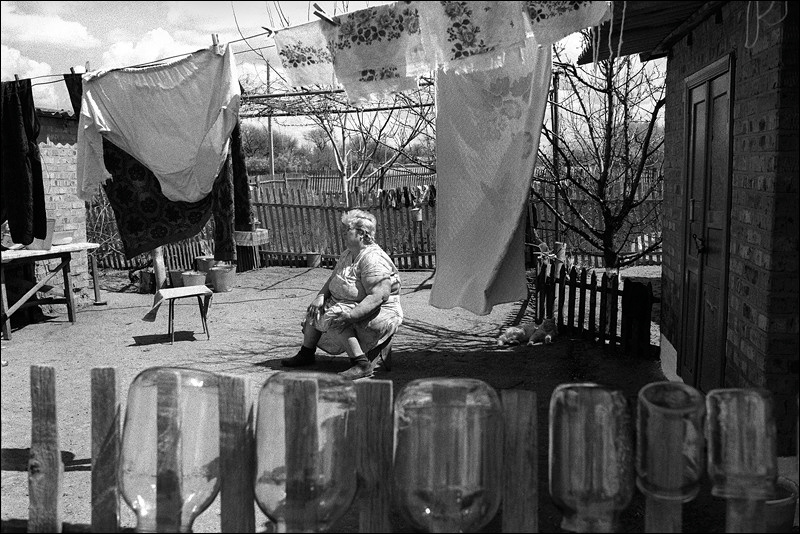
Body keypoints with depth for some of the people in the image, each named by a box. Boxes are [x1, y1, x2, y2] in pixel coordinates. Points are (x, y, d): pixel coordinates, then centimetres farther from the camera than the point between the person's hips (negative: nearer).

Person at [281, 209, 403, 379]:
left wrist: (349, 316, -38)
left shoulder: (373, 260, -23)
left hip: (378, 314, -11)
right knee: (314, 310, 12)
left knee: (333, 317, -29)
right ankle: (306, 354, 21)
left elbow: (377, 297, -31)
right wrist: (321, 296, -6)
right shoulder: (348, 255, 10)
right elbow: (333, 279, 15)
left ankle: (362, 364, -32)